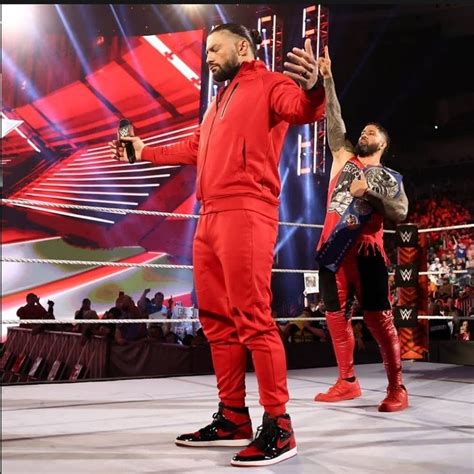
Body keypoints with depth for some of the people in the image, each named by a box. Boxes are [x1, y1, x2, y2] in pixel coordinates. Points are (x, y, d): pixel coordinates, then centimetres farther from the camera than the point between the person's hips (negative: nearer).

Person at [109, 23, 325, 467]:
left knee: (252, 318, -13)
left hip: (245, 213, -9)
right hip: (210, 216, 9)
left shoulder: (270, 84, 3)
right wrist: (145, 152, 42)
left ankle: (277, 426, -5)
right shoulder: (219, 101, 29)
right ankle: (233, 418, 18)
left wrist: (312, 88, -40)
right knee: (216, 319, 9)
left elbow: (302, 111, -18)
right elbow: (194, 148, 37)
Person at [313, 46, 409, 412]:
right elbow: (334, 119, 11)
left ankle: (397, 388, 1)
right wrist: (327, 79, 5)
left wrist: (369, 191, -12)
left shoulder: (389, 178, 11)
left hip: (366, 251, -3)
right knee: (337, 317, 6)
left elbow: (401, 213, -2)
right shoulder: (344, 158, 18)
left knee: (379, 319, -7)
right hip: (333, 249, 4)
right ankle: (347, 382, 18)